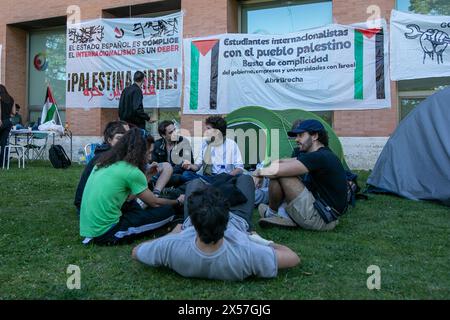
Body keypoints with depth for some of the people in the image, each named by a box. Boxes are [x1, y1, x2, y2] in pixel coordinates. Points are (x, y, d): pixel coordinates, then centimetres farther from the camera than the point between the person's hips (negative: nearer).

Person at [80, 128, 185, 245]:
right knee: (168, 211, -6)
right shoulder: (131, 171, -12)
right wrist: (178, 201, 17)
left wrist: (147, 176, 26)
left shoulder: (102, 164, 10)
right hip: (106, 233, -8)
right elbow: (155, 203, 0)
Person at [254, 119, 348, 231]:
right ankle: (292, 218, 2)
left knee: (278, 175, -14)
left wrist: (259, 172, -6)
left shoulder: (320, 157, -19)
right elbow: (281, 163, 14)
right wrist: (265, 170, -2)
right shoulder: (323, 155, 13)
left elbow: (276, 170, -26)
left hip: (319, 219, -10)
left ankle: (271, 213, 10)